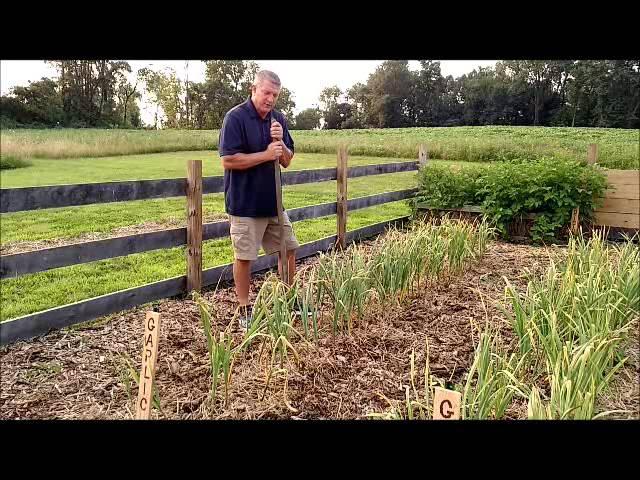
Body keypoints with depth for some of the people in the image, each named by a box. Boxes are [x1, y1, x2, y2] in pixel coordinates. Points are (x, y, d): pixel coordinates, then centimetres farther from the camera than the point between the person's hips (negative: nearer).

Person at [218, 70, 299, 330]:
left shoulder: (278, 119, 6)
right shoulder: (235, 117, -13)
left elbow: (287, 160, 8)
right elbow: (228, 160, -20)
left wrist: (280, 142, -12)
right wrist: (266, 154, -21)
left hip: (273, 201, 7)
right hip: (245, 203, -6)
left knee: (289, 249, 13)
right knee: (244, 257, 3)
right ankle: (245, 310, 17)